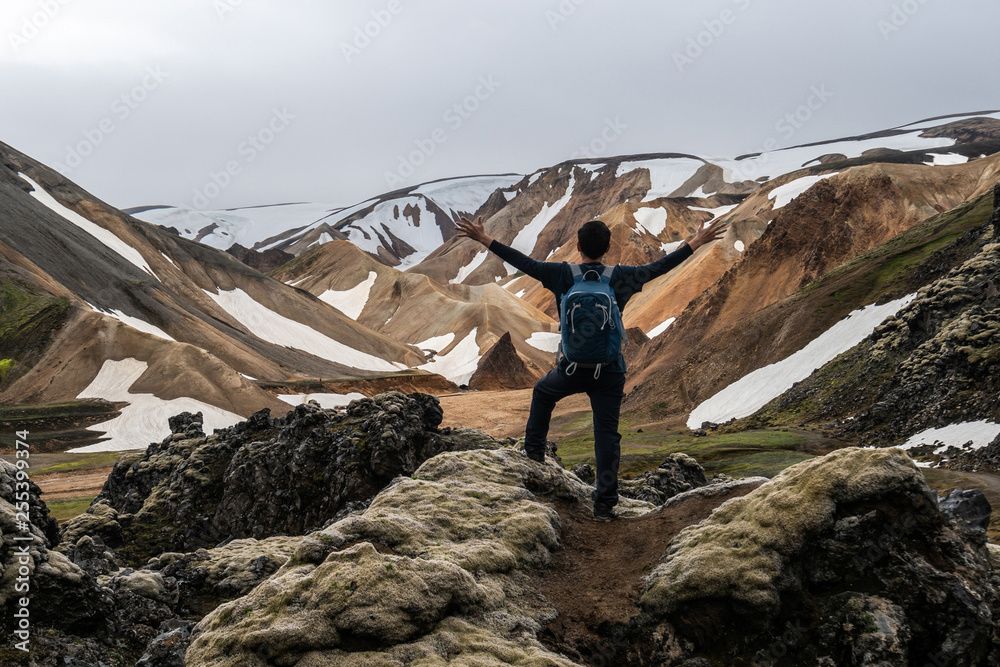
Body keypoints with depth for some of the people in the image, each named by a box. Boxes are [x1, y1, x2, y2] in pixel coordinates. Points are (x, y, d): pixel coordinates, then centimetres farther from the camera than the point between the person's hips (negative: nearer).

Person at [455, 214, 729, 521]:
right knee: (607, 435, 5)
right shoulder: (620, 277, -5)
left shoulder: (563, 275, -8)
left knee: (542, 392, 32)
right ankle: (605, 503, 4)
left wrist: (484, 239, 7)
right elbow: (659, 267, 5)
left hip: (572, 369, 0)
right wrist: (697, 242, 16)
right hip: (610, 372, 0)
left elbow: (524, 263, -2)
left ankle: (534, 451, 36)